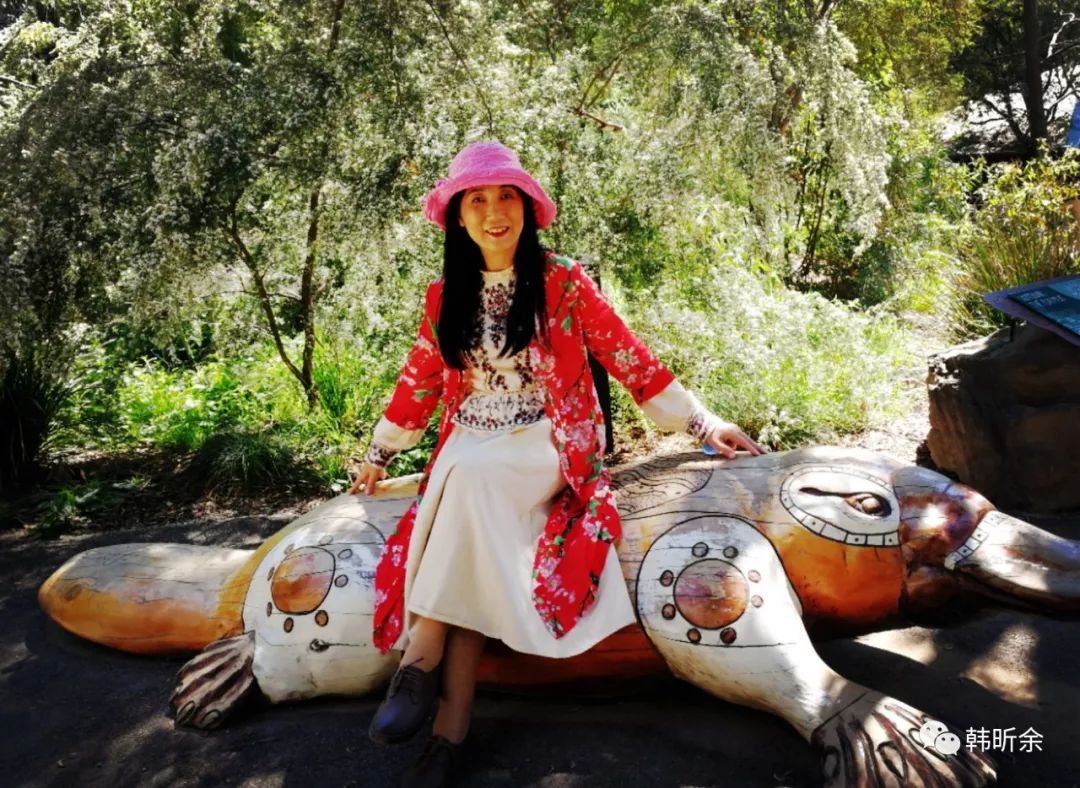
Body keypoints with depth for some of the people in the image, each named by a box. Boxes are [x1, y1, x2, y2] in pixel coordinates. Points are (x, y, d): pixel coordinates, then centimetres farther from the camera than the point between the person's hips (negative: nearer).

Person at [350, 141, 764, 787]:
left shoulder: (564, 281, 0)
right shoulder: (445, 297, 11)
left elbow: (631, 360, 1)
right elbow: (419, 383, 20)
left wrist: (703, 424, -2)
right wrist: (379, 456, 24)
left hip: (547, 446, -3)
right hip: (469, 452, 4)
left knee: (473, 477, -35)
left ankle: (422, 662, -28)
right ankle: (452, 725, -25)